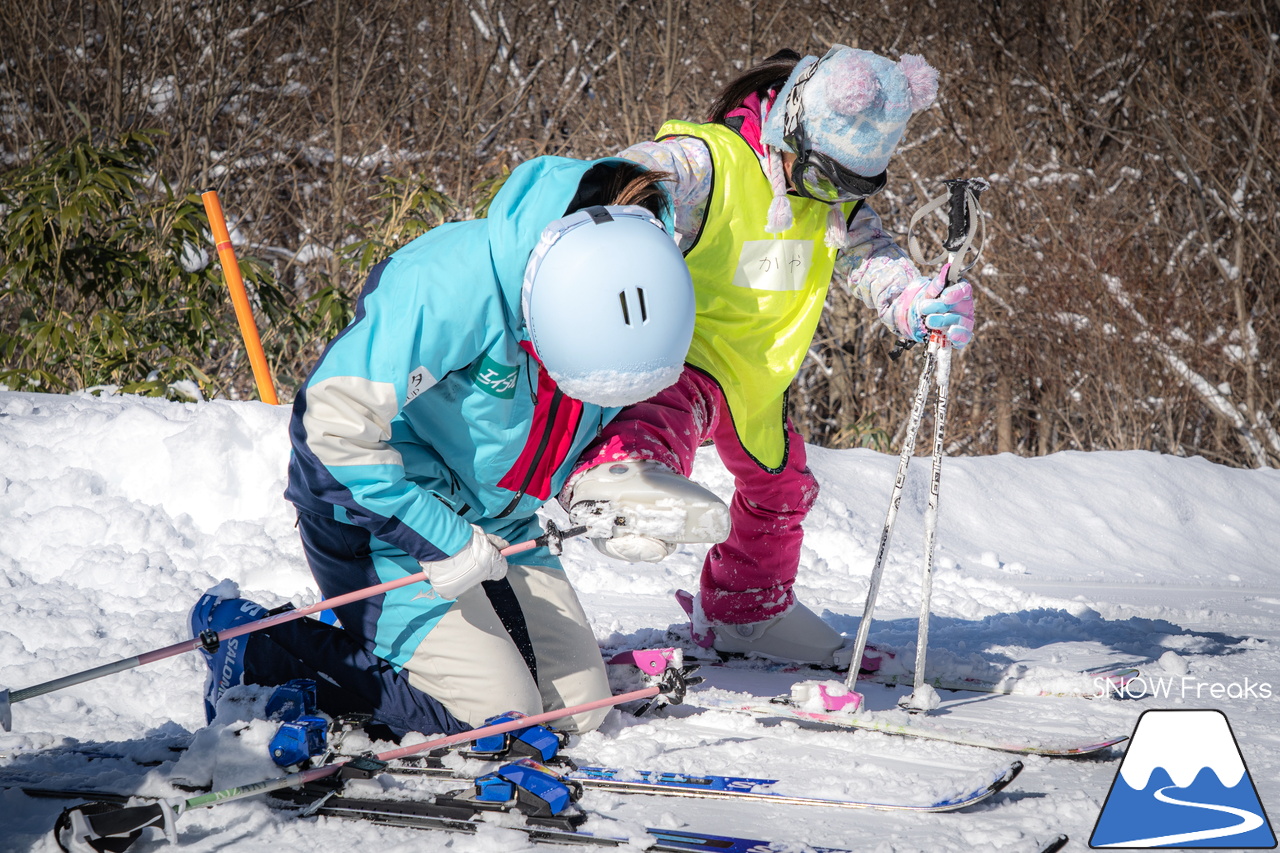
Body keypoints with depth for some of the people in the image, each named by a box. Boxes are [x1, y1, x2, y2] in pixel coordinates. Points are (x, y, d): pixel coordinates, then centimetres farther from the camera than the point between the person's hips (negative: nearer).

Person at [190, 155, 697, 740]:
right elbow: (331, 422, -33)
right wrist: (442, 539, -30)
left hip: (496, 526, 7)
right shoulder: (452, 286, -33)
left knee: (578, 706, 1)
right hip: (377, 515, -7)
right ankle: (258, 652, -5)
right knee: (498, 712, -17)